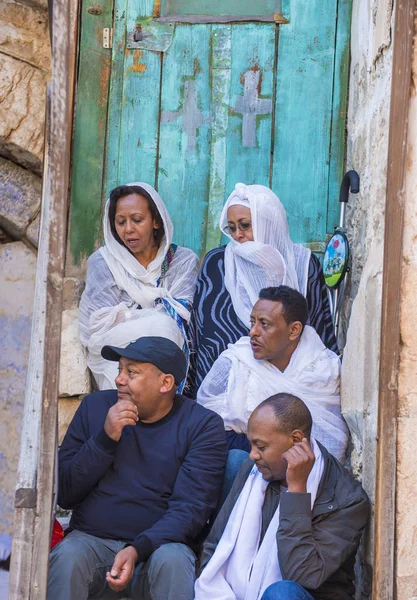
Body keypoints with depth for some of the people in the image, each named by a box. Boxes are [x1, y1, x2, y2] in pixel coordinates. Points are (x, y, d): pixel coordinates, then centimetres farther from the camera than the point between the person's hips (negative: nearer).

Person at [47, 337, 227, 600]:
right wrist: (105, 438, -12)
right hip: (91, 540, 2)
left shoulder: (203, 425, -2)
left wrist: (137, 550, -26)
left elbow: (191, 507, -10)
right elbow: (63, 495, 3)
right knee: (68, 556, -31)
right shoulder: (95, 406, 6)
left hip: (157, 545, -1)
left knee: (172, 560, -34)